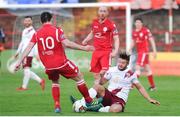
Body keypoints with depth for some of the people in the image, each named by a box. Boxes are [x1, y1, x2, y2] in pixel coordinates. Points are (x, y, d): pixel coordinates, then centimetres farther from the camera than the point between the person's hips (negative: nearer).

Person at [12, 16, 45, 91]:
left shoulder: (32, 31, -8)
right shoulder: (24, 31, 20)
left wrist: (36, 54, -21)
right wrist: (17, 52, 31)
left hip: (28, 53, -9)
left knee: (26, 69, -7)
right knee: (26, 70, 8)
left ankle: (24, 86, -3)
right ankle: (40, 81, 14)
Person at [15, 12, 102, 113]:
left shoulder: (37, 34, 3)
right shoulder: (57, 30, -7)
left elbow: (28, 48, -1)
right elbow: (66, 43, -19)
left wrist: (19, 62, 3)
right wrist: (83, 48, -15)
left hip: (48, 66, 4)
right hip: (61, 63, -4)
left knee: (55, 82, 28)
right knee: (79, 77, 14)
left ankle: (57, 105, 13)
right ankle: (89, 101, 21)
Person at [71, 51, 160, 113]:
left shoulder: (131, 74, 3)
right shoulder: (112, 70, 8)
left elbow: (140, 88, 9)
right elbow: (101, 83, 9)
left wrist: (149, 99, 2)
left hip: (120, 100, -2)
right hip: (108, 96, 3)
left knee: (115, 109, -41)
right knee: (97, 86, -29)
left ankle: (97, 109, -25)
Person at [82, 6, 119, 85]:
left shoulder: (111, 25, -10)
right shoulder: (94, 23, 6)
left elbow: (116, 39, -8)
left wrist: (115, 51, -19)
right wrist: (85, 40, 9)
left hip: (106, 51, -5)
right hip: (96, 51, 5)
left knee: (104, 72, -20)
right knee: (95, 73, 7)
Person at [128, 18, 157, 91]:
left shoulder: (146, 31, -9)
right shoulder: (134, 32, 10)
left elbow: (152, 41, -7)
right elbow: (133, 42, 20)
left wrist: (154, 51, -9)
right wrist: (130, 50, 8)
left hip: (144, 51, -7)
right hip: (139, 51, 7)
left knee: (138, 67, -15)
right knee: (147, 68, 13)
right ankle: (152, 86, 20)